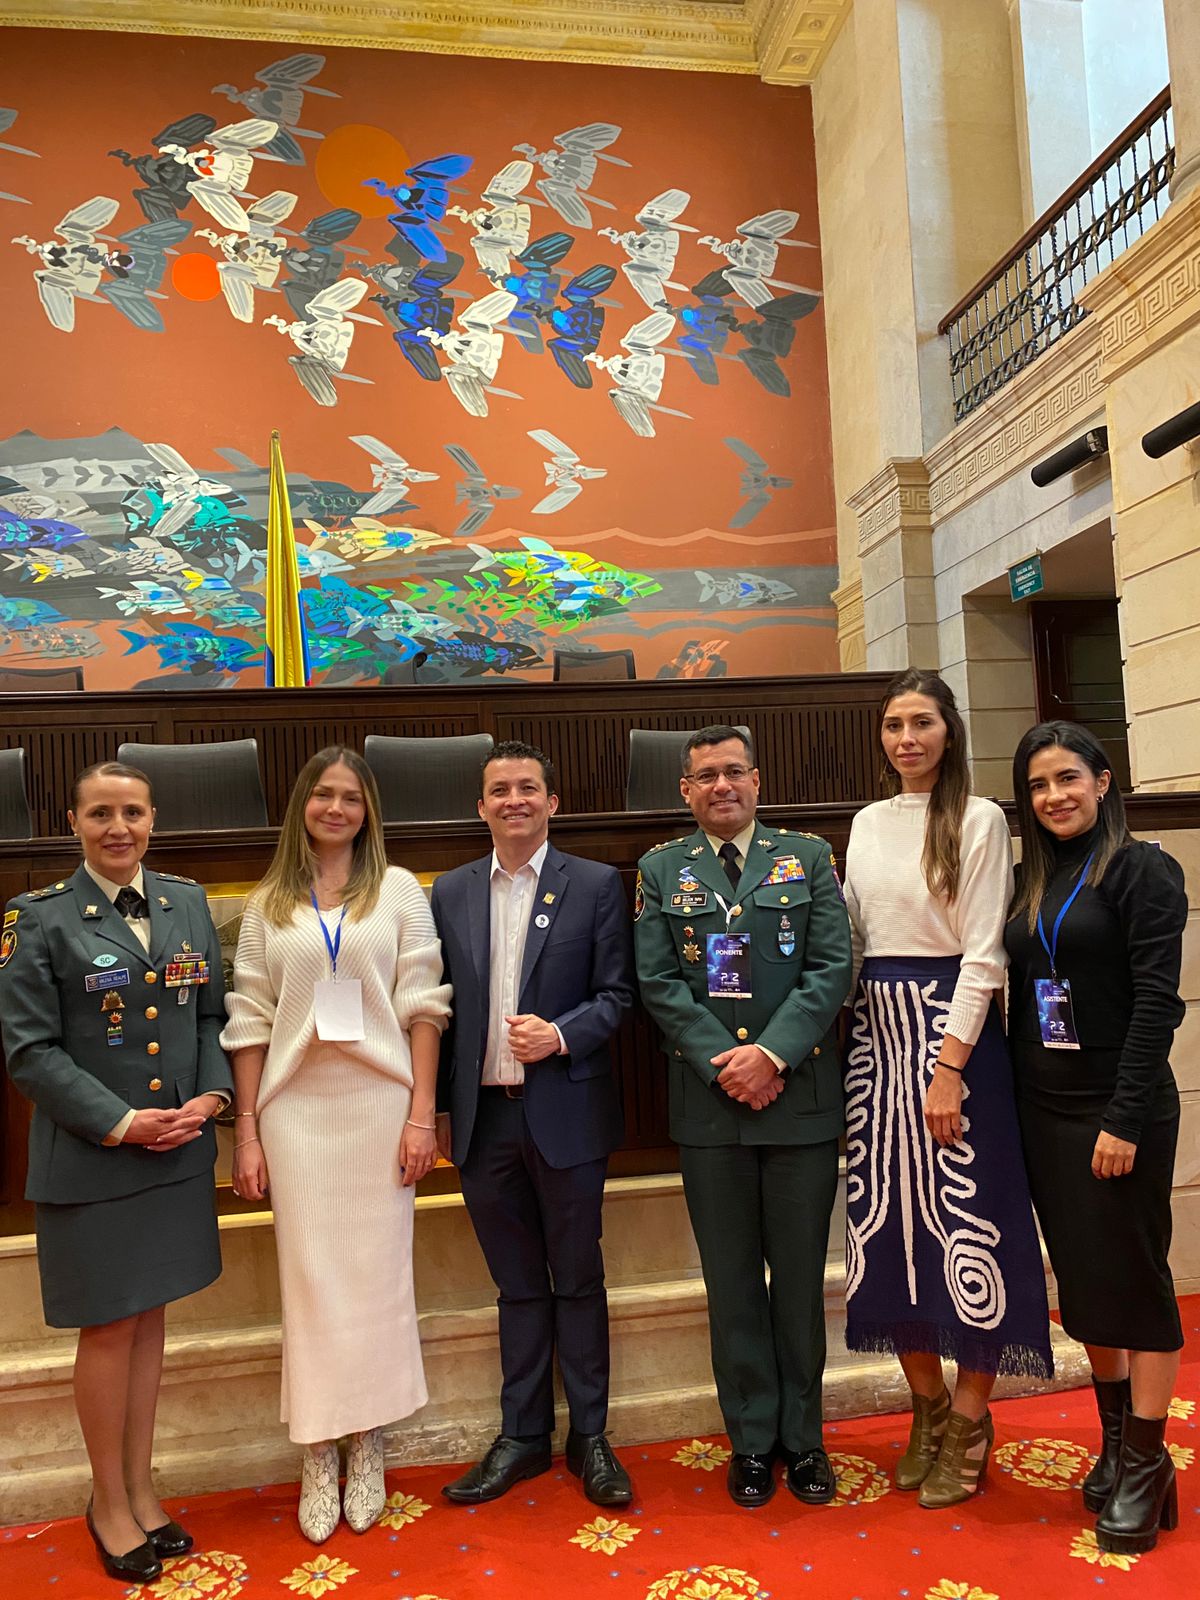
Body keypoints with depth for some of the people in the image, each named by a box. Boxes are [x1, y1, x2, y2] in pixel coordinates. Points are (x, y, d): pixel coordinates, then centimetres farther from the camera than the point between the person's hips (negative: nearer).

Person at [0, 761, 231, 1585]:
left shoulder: (187, 902, 4)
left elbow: (213, 1015, 7)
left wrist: (210, 1096, -8)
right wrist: (121, 1122, -16)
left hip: (179, 1151, 4)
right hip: (91, 1159, -4)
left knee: (150, 1320, 16)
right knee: (110, 1329, 9)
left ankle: (141, 1487, 34)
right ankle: (111, 1501, 31)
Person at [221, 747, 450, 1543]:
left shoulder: (399, 890, 3)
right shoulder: (268, 904, 7)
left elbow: (422, 1006, 0)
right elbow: (249, 1021, 6)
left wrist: (422, 1114, -5)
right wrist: (246, 1132, 2)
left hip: (379, 1102, -1)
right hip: (296, 1108, 1)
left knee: (376, 1270, 7)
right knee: (309, 1276, 5)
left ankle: (368, 1448, 25)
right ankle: (319, 1454, 21)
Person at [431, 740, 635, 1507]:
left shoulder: (596, 885, -2)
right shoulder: (451, 892, 7)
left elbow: (617, 993, -2)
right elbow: (441, 1007, 8)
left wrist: (561, 1034, -19)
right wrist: (441, 1109, 6)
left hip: (566, 1112, -2)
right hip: (484, 1118, 3)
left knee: (579, 1281, 10)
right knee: (518, 1284, 16)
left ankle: (590, 1437, 27)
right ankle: (523, 1436, 31)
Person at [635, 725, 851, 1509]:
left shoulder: (810, 856, 4)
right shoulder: (660, 869, 6)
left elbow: (833, 968, -4)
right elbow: (658, 982, -1)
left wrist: (772, 1052, -15)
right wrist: (723, 1062, -12)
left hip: (800, 1094, 0)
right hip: (708, 1100, 1)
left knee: (800, 1275, 11)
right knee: (732, 1281, 10)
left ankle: (802, 1436, 27)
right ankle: (753, 1438, 26)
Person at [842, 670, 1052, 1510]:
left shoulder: (979, 820, -5)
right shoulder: (867, 824, 10)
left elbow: (984, 952, -11)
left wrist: (949, 1068, -17)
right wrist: (844, 1041, 7)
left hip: (952, 1029, -5)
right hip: (876, 1031, 5)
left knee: (963, 1216, 1)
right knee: (889, 1217, 10)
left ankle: (968, 1425, 19)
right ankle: (928, 1407, 28)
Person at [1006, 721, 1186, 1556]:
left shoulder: (1142, 869, -9)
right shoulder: (1032, 883, 9)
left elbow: (1157, 1000, -15)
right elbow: (1022, 996, 10)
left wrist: (1125, 1117, -18)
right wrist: (1021, 1098, 6)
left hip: (1118, 1109, -6)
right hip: (1045, 1109, 6)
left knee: (1133, 1277, 4)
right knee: (1080, 1277, 14)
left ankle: (1148, 1463, 18)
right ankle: (1115, 1440, 30)